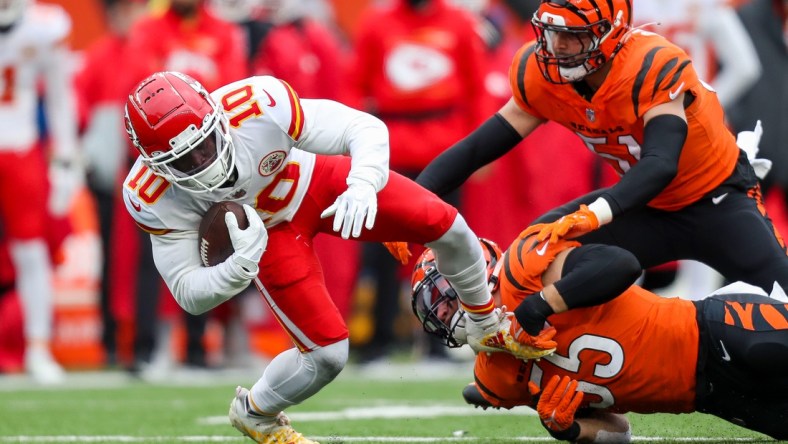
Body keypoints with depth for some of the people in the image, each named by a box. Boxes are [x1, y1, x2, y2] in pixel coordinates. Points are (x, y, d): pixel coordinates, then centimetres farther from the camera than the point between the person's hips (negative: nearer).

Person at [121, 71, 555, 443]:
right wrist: (240, 267, -47)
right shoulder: (155, 196, -33)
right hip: (268, 230, -1)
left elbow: (366, 130, -31)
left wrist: (363, 184, -53)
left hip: (319, 179, 1)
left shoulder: (256, 106, -40)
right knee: (327, 353, -10)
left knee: (446, 227, -6)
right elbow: (189, 292, -26)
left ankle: (487, 327, 26)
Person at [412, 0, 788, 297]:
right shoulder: (541, 77, -14)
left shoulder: (653, 67, -32)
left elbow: (661, 164, -43)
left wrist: (595, 215, -58)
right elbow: (479, 147, -11)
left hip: (717, 201, -6)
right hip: (649, 207, 6)